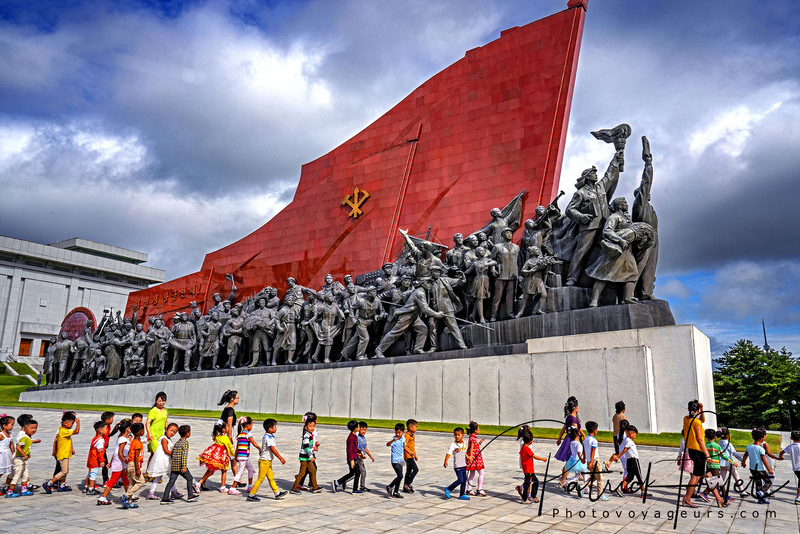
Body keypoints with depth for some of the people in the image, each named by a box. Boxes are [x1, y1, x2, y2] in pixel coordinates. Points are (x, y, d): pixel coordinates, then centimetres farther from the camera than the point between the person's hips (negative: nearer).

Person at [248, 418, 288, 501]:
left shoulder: (269, 436, 10)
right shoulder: (269, 438, -21)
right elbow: (273, 450, -24)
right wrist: (281, 458, -20)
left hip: (268, 461, 10)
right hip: (264, 461, -10)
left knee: (271, 478, 13)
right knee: (260, 478, -3)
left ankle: (277, 493, 18)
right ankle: (251, 495, 5)